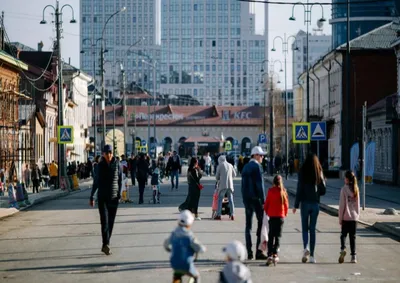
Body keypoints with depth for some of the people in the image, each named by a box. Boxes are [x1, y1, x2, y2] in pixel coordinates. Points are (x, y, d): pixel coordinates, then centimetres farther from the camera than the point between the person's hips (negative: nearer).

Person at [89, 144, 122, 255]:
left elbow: (120, 180, 3)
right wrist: (91, 196, 8)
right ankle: (106, 245, -22)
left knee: (111, 222, 6)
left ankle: (105, 245, 17)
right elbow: (96, 181, 7)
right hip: (102, 197, -1)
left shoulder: (117, 165, 0)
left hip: (113, 197, 1)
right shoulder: (100, 165, 0)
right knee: (104, 221, -14)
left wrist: (119, 194, -7)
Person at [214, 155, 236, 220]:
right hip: (230, 185, 4)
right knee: (231, 200, 6)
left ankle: (218, 215, -2)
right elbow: (234, 175, 18)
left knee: (220, 200, 2)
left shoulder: (220, 166, 2)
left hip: (222, 185, -4)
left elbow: (217, 176, 6)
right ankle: (232, 215, 2)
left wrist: (218, 180, 27)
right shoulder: (230, 165, 12)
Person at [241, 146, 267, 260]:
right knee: (261, 223, -4)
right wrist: (263, 200, -12)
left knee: (248, 225, 8)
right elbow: (260, 185, -15)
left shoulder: (245, 167, 14)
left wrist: (245, 199, 19)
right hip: (256, 199, -8)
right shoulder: (257, 167, -11)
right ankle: (258, 252, -8)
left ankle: (249, 252, 9)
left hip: (247, 199, 8)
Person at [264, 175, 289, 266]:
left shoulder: (270, 191, -6)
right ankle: (275, 254, -4)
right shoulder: (283, 191, -4)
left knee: (271, 235, 7)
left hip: (272, 215, 0)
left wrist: (267, 212, 14)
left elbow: (266, 203, -3)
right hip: (280, 216, 0)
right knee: (278, 235, 7)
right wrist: (285, 214, 16)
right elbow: (286, 204, 0)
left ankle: (270, 254, -2)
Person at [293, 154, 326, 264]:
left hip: (305, 202, -2)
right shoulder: (319, 173, 0)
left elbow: (299, 190, -7)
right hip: (315, 204, 2)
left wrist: (296, 205, -3)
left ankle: (305, 248, -17)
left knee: (305, 228, 8)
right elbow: (323, 190, 2)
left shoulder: (303, 173, -6)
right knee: (312, 229, 8)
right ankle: (311, 255, 6)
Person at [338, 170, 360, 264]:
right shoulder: (356, 189, 5)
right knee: (352, 236, 9)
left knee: (343, 234, 8)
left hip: (346, 217, -4)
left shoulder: (344, 189, -9)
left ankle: (343, 249, -17)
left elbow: (342, 205, -9)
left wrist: (340, 218, -3)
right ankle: (354, 256, 7)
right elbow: (358, 204, 9)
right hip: (354, 217, 4)